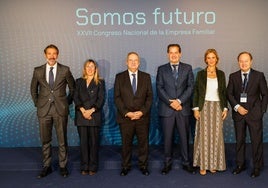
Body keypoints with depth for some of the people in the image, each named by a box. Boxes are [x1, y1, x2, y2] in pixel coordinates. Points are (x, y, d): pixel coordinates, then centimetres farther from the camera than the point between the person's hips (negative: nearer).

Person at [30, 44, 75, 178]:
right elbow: (33, 89, 16)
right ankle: (46, 166, 23)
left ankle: (63, 166, 20)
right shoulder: (38, 71, 4)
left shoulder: (65, 70, 0)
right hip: (44, 110, 2)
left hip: (60, 109, -1)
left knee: (62, 140, 6)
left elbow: (72, 88, 11)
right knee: (45, 140, 9)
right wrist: (37, 103, 10)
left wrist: (68, 102, 7)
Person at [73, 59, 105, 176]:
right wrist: (83, 110, -10)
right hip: (81, 115, 2)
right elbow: (75, 97, 4)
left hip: (94, 116, -2)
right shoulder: (79, 82, 14)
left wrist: (91, 110, -13)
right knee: (83, 142, 4)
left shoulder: (100, 82, 7)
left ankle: (93, 167, 10)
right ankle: (84, 167, 13)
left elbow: (101, 99, -2)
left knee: (94, 142, 1)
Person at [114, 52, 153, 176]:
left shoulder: (146, 77, 7)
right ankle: (126, 166, 24)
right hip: (125, 117, -1)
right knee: (126, 143, 8)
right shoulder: (119, 77, 3)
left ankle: (143, 166, 24)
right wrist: (127, 113, -12)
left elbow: (149, 97, 3)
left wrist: (142, 112, -9)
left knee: (143, 142, 8)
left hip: (142, 117, 1)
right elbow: (117, 98, -2)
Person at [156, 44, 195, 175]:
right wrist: (170, 102, -12)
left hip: (183, 108, 0)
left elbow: (190, 87, -1)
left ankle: (186, 163, 19)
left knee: (184, 137, 7)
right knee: (167, 138, 5)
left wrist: (179, 101, -12)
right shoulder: (161, 69, 7)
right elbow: (159, 88, -1)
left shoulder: (187, 68, 8)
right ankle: (167, 163, 17)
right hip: (166, 109, 0)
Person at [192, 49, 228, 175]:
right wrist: (196, 108, -6)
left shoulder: (221, 74, 8)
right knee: (204, 135, -1)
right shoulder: (200, 74, 2)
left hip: (217, 107, 2)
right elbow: (196, 92, 1)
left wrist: (225, 108, 4)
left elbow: (224, 92, 10)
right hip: (204, 107, -2)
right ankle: (203, 165, 8)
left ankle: (214, 164, 15)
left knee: (216, 135, 3)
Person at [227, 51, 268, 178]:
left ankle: (257, 167, 16)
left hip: (254, 113, -2)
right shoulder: (233, 76, 6)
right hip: (238, 113, 2)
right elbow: (229, 93, 3)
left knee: (256, 141, 1)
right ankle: (240, 165, 24)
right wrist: (237, 107, -9)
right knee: (239, 140, 10)